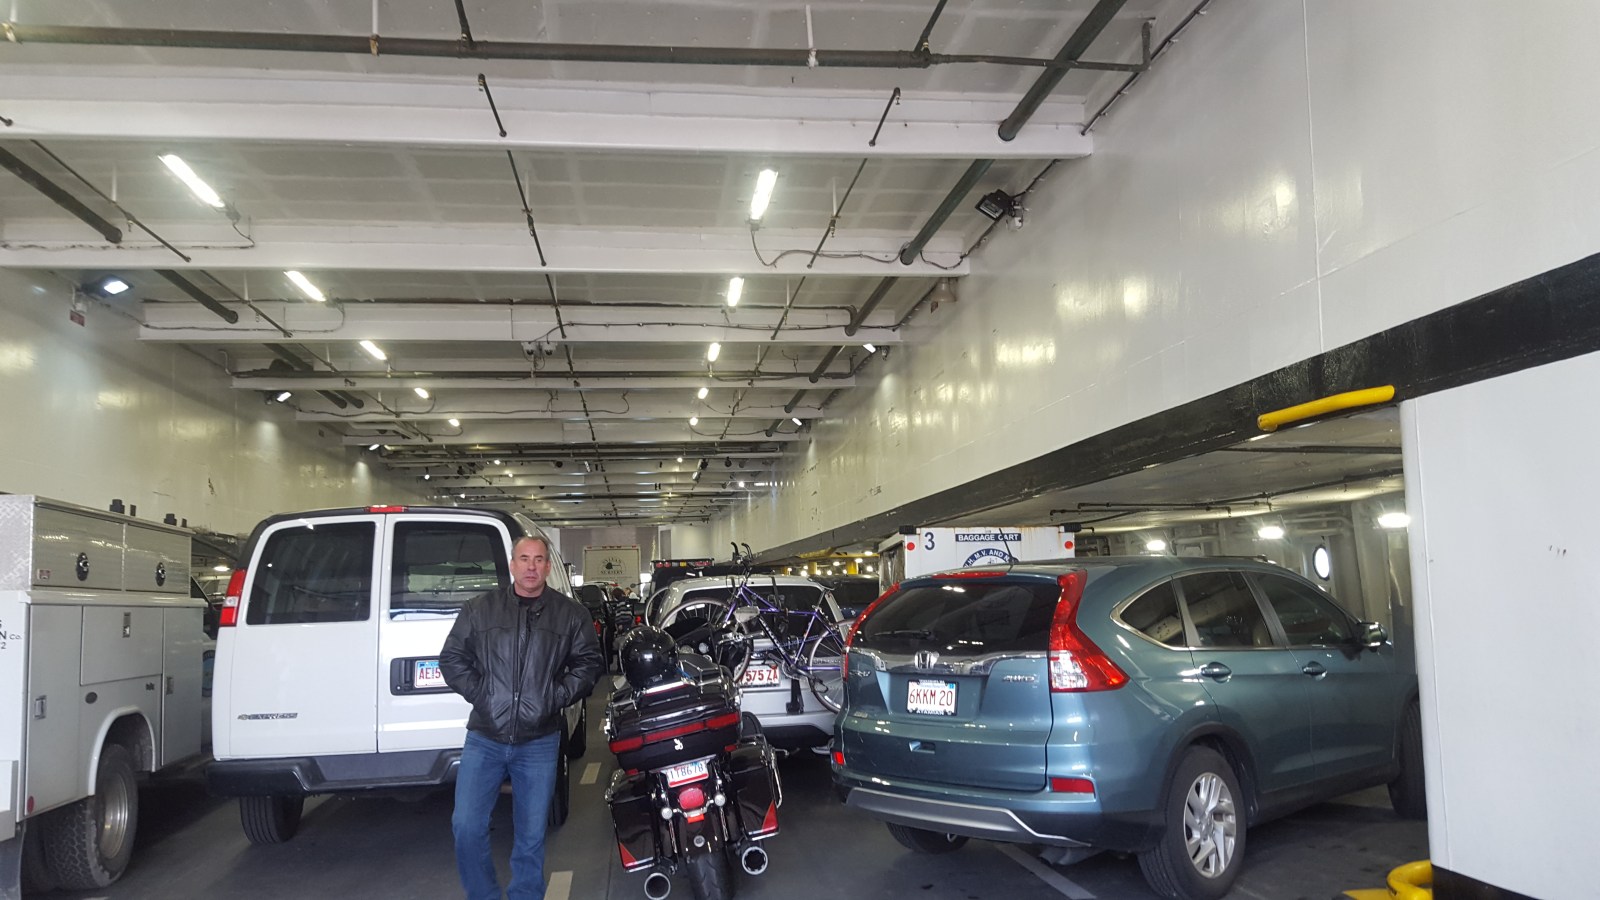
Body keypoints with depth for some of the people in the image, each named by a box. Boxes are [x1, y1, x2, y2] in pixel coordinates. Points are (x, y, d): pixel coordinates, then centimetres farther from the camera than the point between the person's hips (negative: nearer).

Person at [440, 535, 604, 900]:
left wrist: (557, 695, -7)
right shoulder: (479, 608, 4)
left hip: (538, 743, 0)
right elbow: (452, 658, 7)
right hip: (484, 739, 0)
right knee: (467, 826, -4)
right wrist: (479, 693, -5)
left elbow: (589, 662, 6)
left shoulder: (570, 614, 4)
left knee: (531, 835, 8)